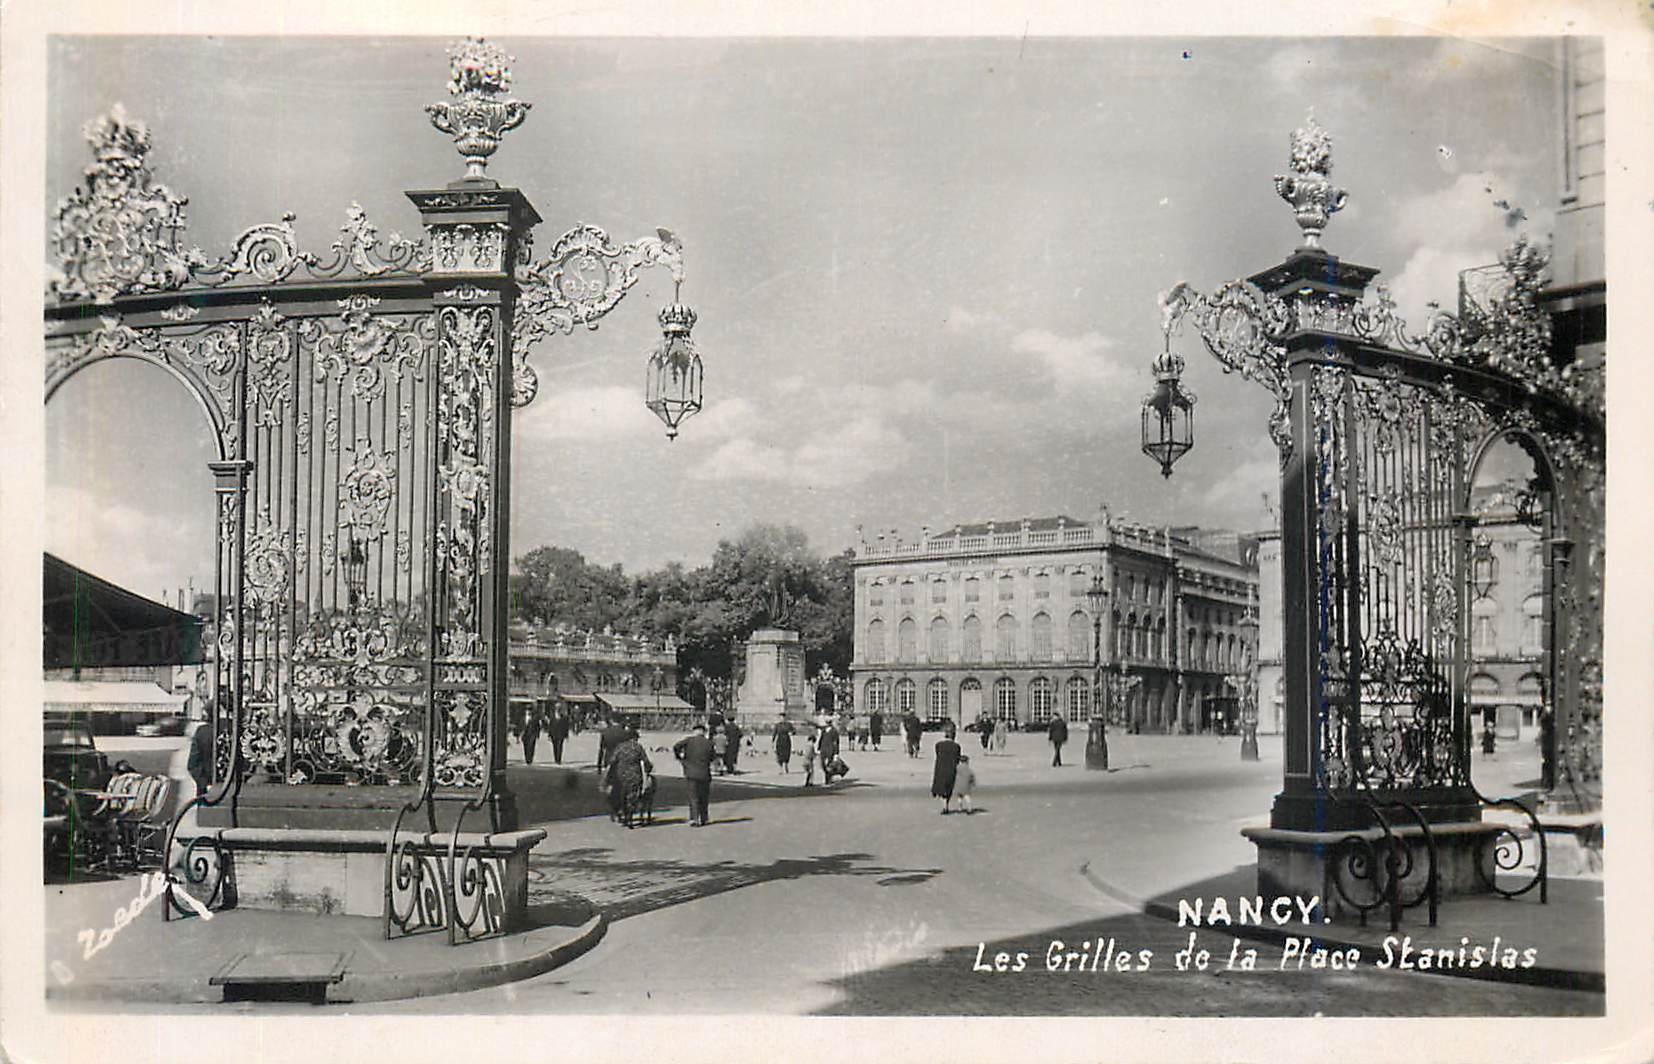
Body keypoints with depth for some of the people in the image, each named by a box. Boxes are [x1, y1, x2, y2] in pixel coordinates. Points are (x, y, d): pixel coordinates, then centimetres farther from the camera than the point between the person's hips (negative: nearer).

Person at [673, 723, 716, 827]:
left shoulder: (689, 740, -3)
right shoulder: (709, 743, 0)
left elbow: (676, 746, -15)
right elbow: (711, 758, 6)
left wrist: (679, 758, -1)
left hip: (691, 772, 0)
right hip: (704, 773, 0)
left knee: (693, 797, 4)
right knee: (704, 797, 15)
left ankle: (693, 818, -10)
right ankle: (703, 819, 21)